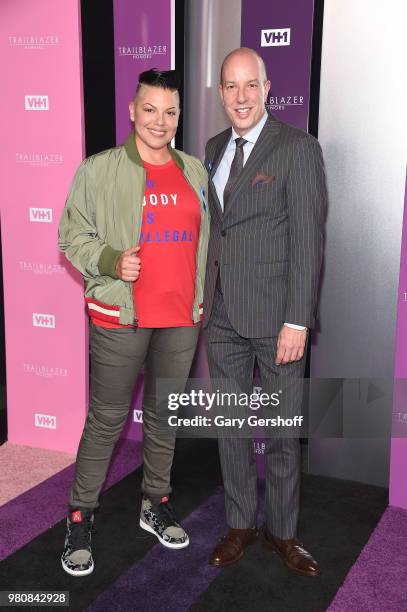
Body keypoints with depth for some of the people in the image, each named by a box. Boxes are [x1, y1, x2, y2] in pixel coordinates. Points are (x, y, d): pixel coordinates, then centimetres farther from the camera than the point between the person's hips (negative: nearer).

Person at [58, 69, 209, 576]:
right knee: (107, 418, 3)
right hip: (120, 316, -4)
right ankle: (80, 516, 19)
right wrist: (111, 261, -17)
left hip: (181, 317, 4)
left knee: (164, 413, 14)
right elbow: (72, 238, 0)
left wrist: (204, 300, 13)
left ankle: (156, 504, 31)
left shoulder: (194, 171, 10)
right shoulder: (98, 170, -2)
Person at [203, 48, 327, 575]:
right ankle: (240, 524, 31)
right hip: (222, 315, 6)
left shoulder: (297, 148, -8)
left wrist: (297, 322, -16)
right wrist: (204, 297, 9)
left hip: (275, 316, -5)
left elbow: (308, 240, -12)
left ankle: (282, 531, 26)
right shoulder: (214, 149, 12)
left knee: (281, 430, 7)